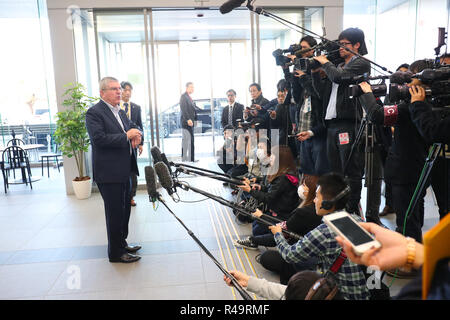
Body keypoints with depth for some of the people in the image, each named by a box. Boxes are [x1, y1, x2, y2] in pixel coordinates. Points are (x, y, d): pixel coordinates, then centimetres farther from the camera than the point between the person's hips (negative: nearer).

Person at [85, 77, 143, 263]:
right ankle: (115, 252, 14)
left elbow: (134, 126, 23)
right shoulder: (94, 113, -12)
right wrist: (126, 136, -20)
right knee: (115, 212, 0)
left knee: (125, 209, 18)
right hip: (109, 173, -9)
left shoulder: (120, 112, 15)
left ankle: (122, 243, 35)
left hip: (124, 171, 9)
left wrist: (137, 135, -2)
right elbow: (99, 138, -23)